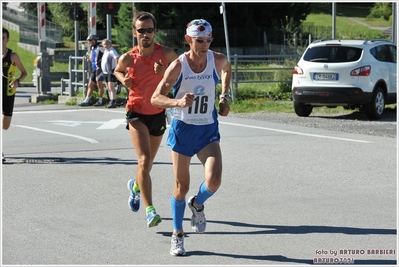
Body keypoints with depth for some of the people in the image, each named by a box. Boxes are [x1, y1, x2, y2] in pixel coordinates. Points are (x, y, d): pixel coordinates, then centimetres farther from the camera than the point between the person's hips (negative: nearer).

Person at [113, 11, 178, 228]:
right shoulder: (128, 58, -11)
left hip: (159, 114, 2)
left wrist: (165, 72, -19)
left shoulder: (166, 54, -12)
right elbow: (117, 70, 12)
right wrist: (123, 79, -10)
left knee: (148, 162, 18)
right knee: (144, 160, -19)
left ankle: (136, 185, 51)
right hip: (137, 113, -2)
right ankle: (150, 210, -19)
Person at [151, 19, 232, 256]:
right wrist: (178, 102, -38)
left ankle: (197, 204, 16)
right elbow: (156, 98, -19)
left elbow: (227, 69, 21)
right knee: (181, 187, 4)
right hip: (183, 129, -2)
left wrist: (224, 97, 10)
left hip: (208, 131, 2)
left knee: (214, 181, -18)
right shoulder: (179, 65, -15)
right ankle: (178, 235, 23)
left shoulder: (218, 60, -7)